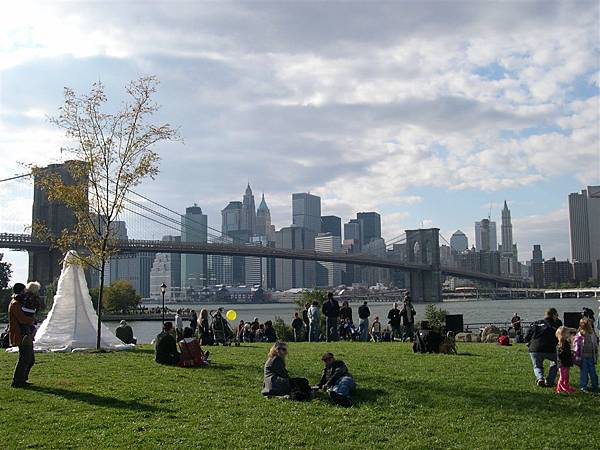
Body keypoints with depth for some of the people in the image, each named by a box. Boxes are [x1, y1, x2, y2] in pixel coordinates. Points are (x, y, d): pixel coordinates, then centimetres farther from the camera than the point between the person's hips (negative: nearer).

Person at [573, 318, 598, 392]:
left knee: (593, 372, 9)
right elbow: (576, 347, -8)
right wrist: (577, 358, -8)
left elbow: (595, 346, 13)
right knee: (584, 372, 3)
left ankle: (595, 387, 22)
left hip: (591, 357, 4)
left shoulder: (593, 335, 4)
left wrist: (596, 357, 13)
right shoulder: (579, 336, -11)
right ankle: (583, 387, 14)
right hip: (583, 358, -4)